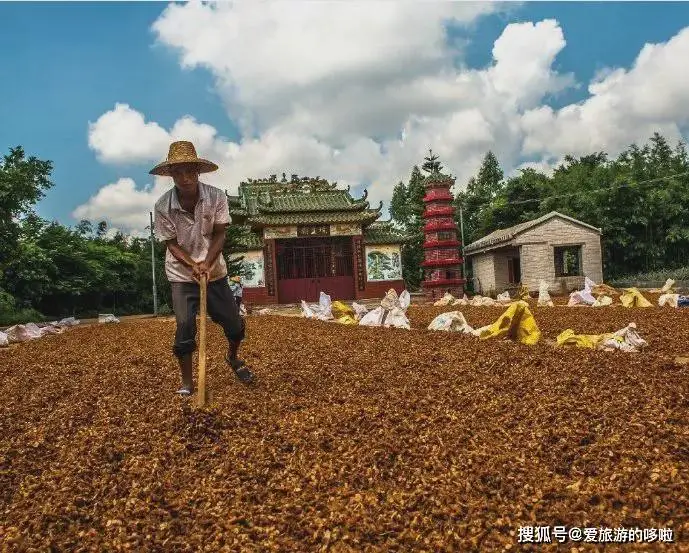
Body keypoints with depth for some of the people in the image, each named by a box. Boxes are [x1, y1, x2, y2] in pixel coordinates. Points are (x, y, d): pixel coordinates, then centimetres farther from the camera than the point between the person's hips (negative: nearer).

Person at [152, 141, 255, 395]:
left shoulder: (216, 197, -14)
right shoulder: (163, 206, -16)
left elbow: (219, 234, -10)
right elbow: (171, 243, -10)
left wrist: (206, 263, -24)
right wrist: (193, 265, -25)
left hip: (214, 271, 2)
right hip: (182, 275, -1)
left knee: (234, 323, 6)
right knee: (185, 326, -10)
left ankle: (233, 357, 39)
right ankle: (187, 381, 10)